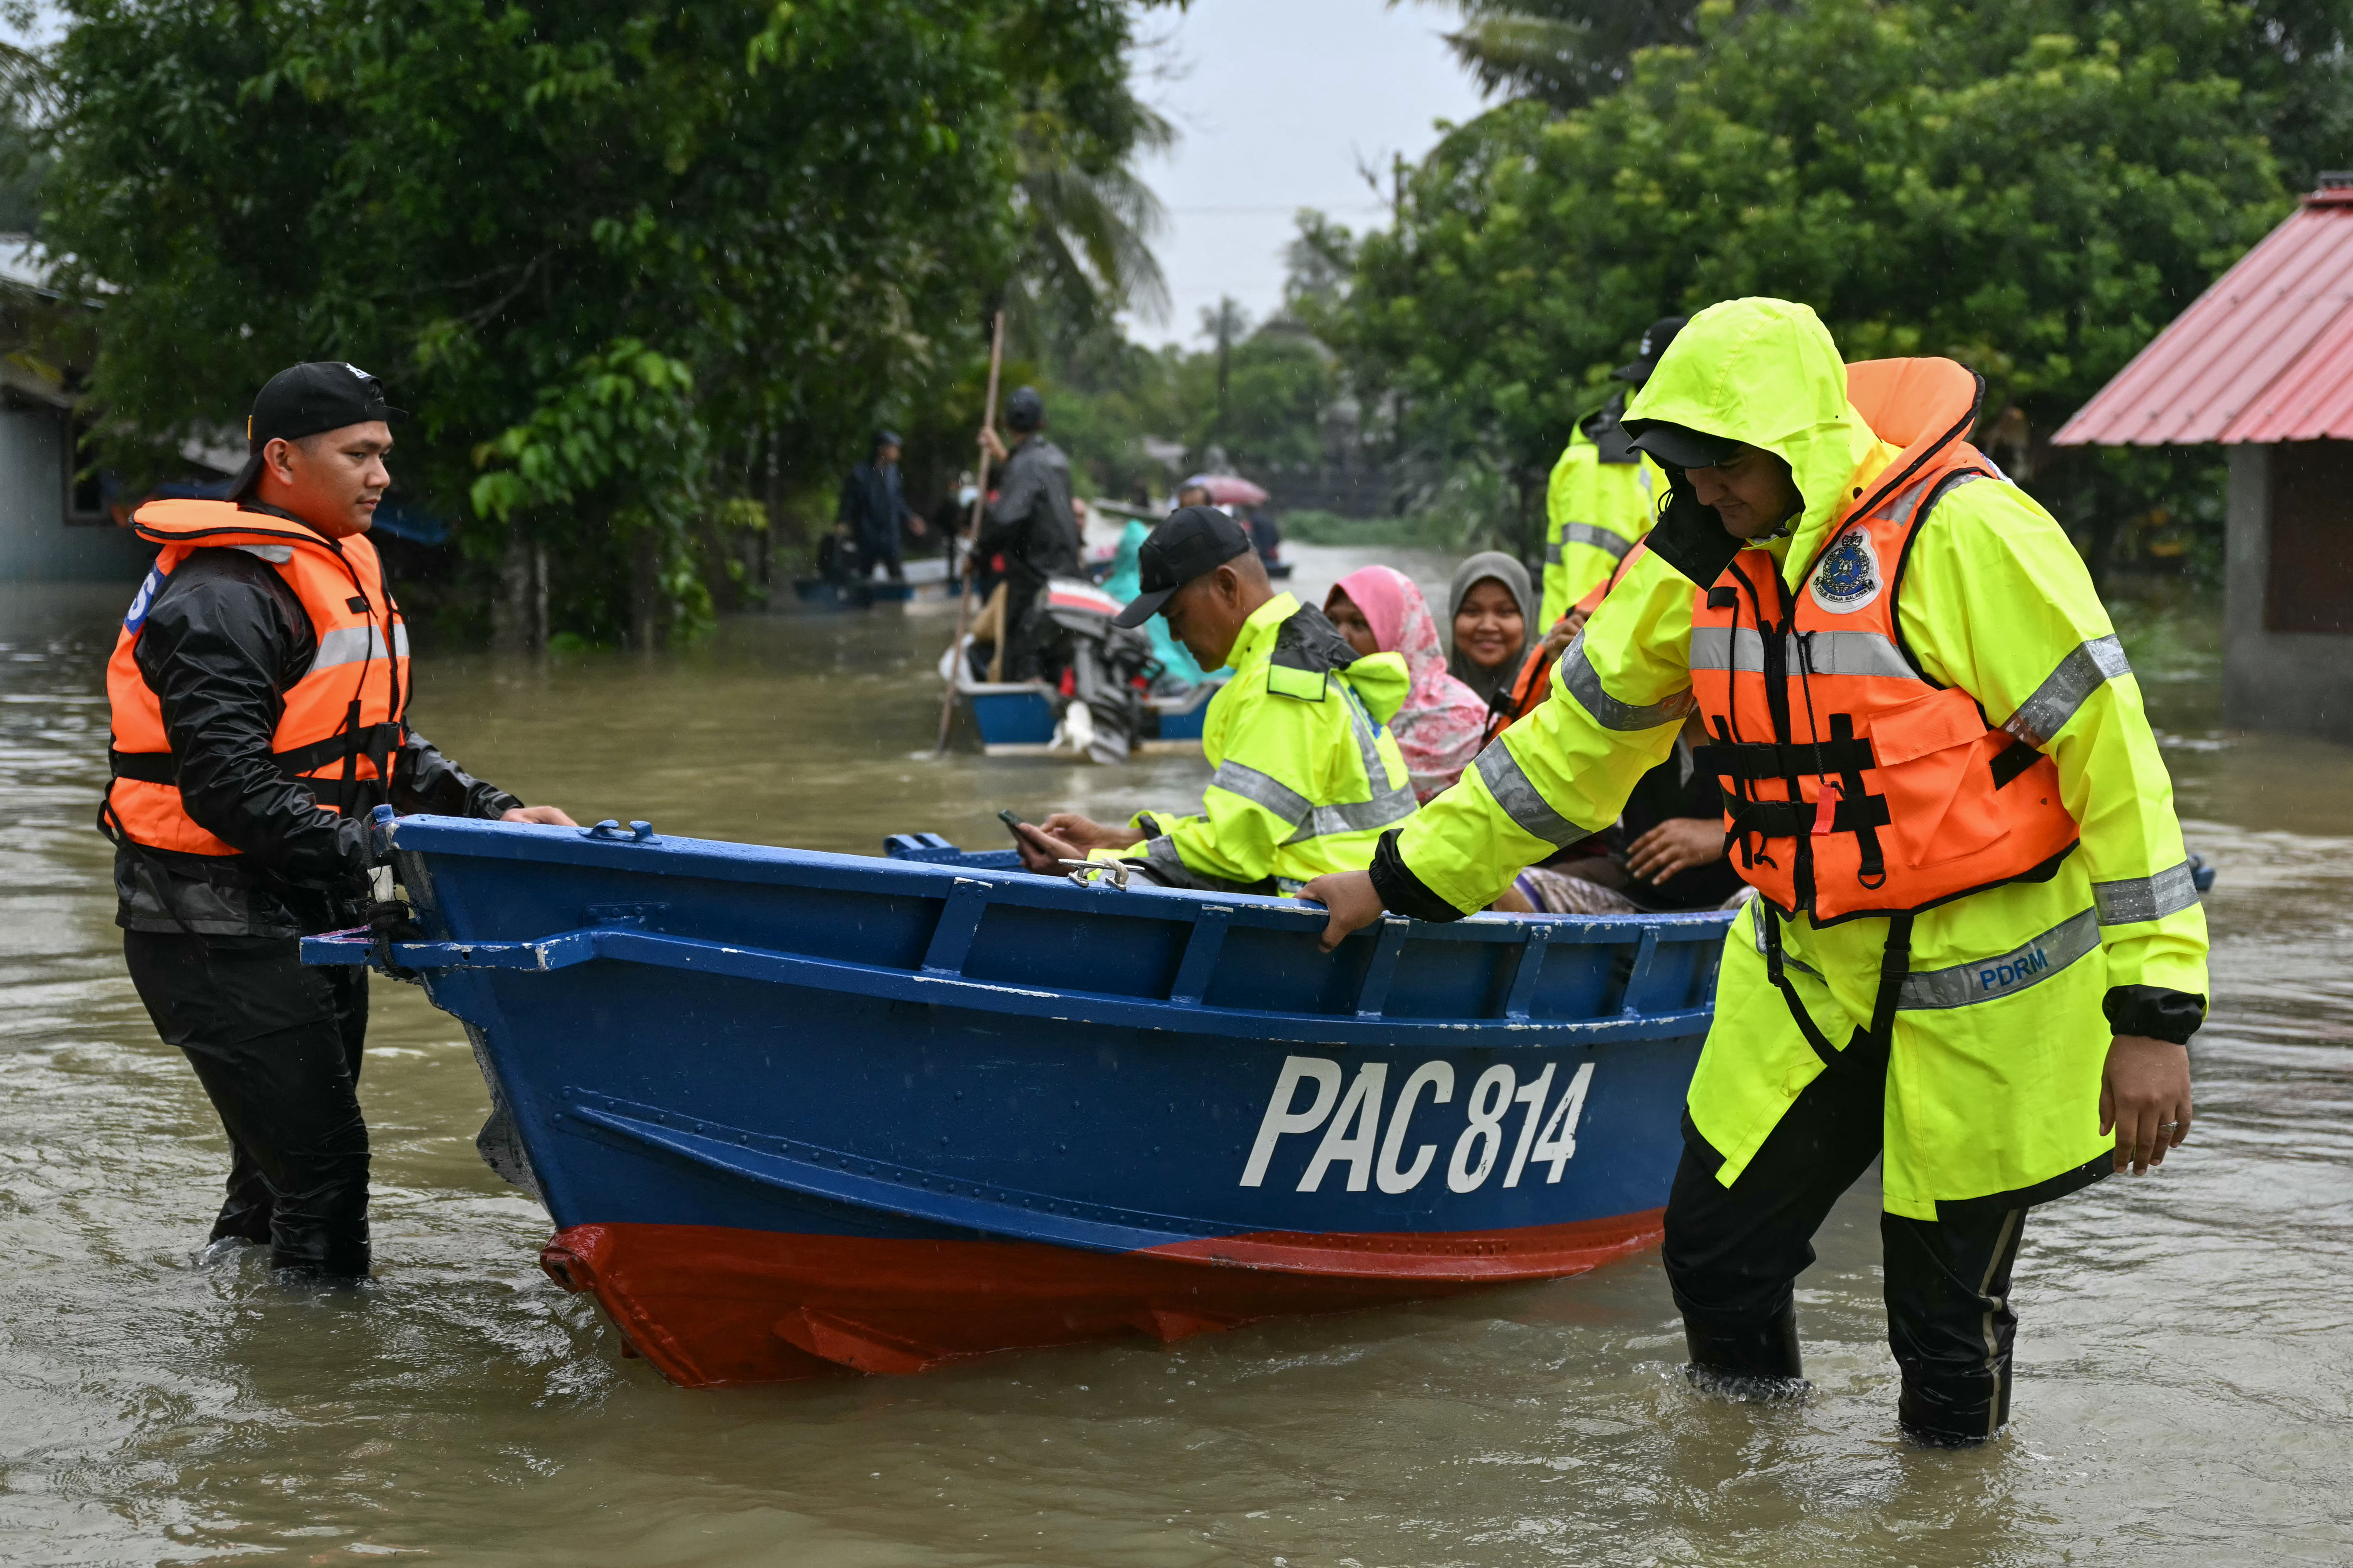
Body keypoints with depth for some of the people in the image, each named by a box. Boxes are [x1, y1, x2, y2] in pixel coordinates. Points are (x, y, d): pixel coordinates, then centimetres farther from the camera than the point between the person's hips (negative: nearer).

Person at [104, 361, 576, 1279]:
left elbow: (379, 747, 19)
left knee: (286, 1165, 18)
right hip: (222, 934, -10)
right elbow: (225, 787, -25)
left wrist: (490, 814, 4)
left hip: (311, 922, 10)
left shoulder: (341, 570, 16)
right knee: (320, 1168, -10)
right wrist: (370, 857, -29)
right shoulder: (222, 600, -17)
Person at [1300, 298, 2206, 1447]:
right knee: (1716, 1245, 9)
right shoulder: (1699, 562, 1)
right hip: (1804, 965, 6)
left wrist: (2153, 1011, -20)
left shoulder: (1960, 533, -20)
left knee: (1948, 1310, 3)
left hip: (1978, 985, -6)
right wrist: (1408, 874, 15)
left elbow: (2111, 756, -18)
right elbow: (1576, 739, 14)